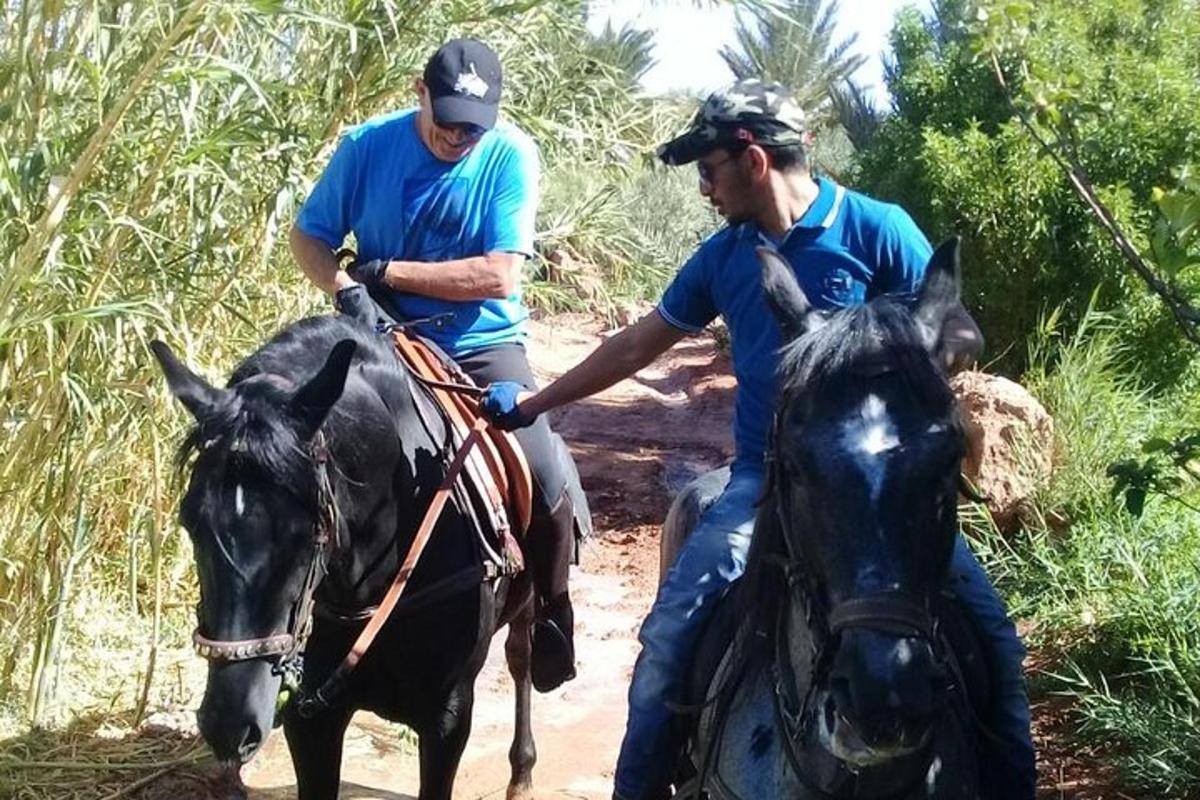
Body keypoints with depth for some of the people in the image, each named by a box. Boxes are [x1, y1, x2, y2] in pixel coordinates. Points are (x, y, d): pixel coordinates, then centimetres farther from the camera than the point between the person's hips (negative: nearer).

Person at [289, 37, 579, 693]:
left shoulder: (511, 155, -12)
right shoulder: (368, 145, -7)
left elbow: (499, 276, -18)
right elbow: (308, 237, 1)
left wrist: (385, 272, -19)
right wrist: (346, 288, -20)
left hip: (484, 347, -1)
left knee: (549, 488, -17)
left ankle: (550, 619, 9)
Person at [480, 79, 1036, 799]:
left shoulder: (877, 229, -5)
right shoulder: (724, 254, 8)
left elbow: (964, 335, -4)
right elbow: (639, 345, 19)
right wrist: (531, 404, 23)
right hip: (765, 479, 3)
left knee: (991, 638, -16)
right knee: (671, 633, -16)